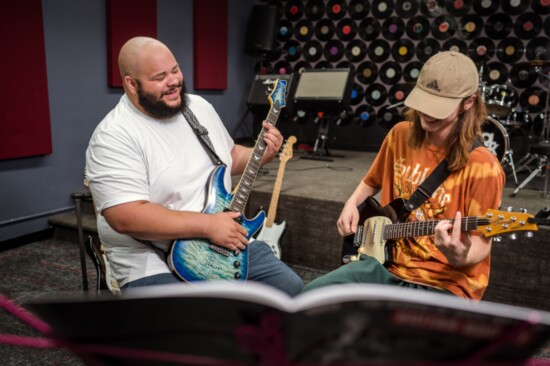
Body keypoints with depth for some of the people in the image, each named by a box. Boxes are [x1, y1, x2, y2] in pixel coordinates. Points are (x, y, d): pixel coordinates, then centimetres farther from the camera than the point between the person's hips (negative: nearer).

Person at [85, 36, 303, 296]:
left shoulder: (200, 107, 6)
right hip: (157, 265, -6)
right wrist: (208, 225, -26)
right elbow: (127, 218, -26)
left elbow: (230, 157, 19)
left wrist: (262, 154, -1)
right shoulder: (113, 137, -17)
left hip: (228, 242, 7)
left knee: (289, 287, 1)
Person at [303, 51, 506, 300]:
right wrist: (352, 203, 2)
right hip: (387, 262, 6)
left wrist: (459, 257, -33)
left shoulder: (482, 167, -18)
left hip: (445, 284, -5)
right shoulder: (401, 134, 0)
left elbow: (480, 245, -11)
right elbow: (373, 181, 19)